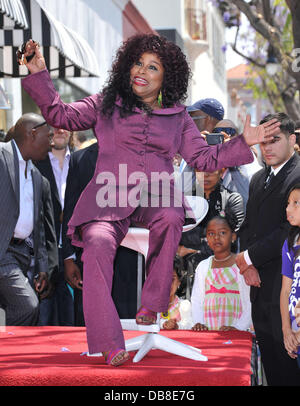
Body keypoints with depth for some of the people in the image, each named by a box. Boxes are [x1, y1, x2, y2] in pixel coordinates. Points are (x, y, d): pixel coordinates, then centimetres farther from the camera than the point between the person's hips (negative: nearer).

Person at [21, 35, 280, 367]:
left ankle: (151, 304, -23)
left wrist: (243, 142, 11)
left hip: (155, 196, 1)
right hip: (109, 197, -1)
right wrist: (38, 74, 5)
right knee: (98, 242, -33)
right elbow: (61, 115, 14)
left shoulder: (177, 118, 21)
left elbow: (203, 158, 21)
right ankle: (109, 345, -38)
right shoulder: (106, 106, 19)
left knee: (171, 217, -37)